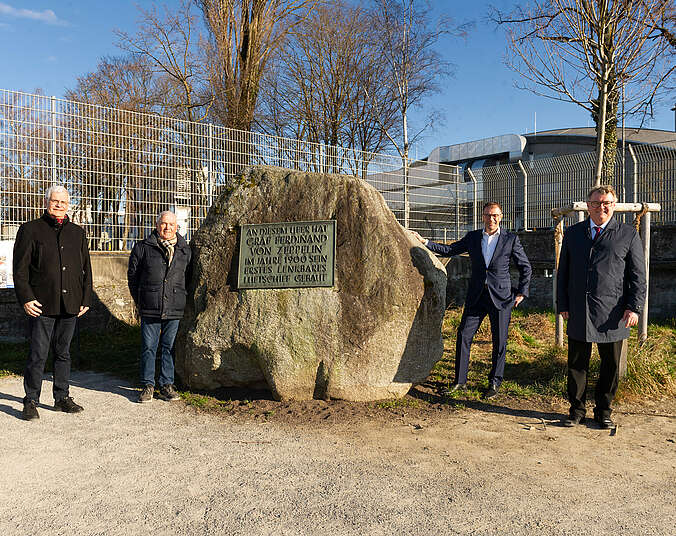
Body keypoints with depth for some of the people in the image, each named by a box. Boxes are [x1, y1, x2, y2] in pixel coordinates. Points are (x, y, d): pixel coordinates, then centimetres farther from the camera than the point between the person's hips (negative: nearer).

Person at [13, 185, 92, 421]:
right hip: (41, 304, -4)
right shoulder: (30, 230, 2)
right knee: (38, 354, -1)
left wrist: (86, 299, 9)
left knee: (63, 353, 12)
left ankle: (62, 398, 22)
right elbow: (20, 268, -2)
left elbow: (86, 269, 15)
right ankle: (31, 402, 12)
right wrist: (26, 298, -10)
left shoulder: (78, 233, 13)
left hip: (70, 304, 4)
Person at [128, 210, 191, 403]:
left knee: (169, 347, 8)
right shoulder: (143, 248, 3)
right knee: (148, 347, 3)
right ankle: (148, 385, 15)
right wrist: (139, 300, 8)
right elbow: (132, 274, 9)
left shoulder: (185, 250, 9)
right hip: (150, 308, -1)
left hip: (174, 309, 2)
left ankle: (167, 385, 18)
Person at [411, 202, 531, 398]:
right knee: (463, 336, -2)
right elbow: (450, 250, 14)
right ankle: (460, 381, 9)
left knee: (499, 341, 3)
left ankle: (494, 383, 18)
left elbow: (525, 267, 7)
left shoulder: (511, 239, 0)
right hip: (476, 297, 2)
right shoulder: (472, 237, 7)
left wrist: (521, 293, 2)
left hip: (501, 298, -2)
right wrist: (424, 241, 8)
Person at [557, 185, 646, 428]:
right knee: (577, 363, 7)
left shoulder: (628, 234, 4)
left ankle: (603, 410, 25)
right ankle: (576, 410, 21)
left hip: (612, 314, -1)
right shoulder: (572, 234, 10)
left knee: (611, 365, 8)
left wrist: (634, 307, -6)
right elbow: (563, 272, 13)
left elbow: (638, 275, 3)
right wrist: (562, 305, 7)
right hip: (578, 314, 2)